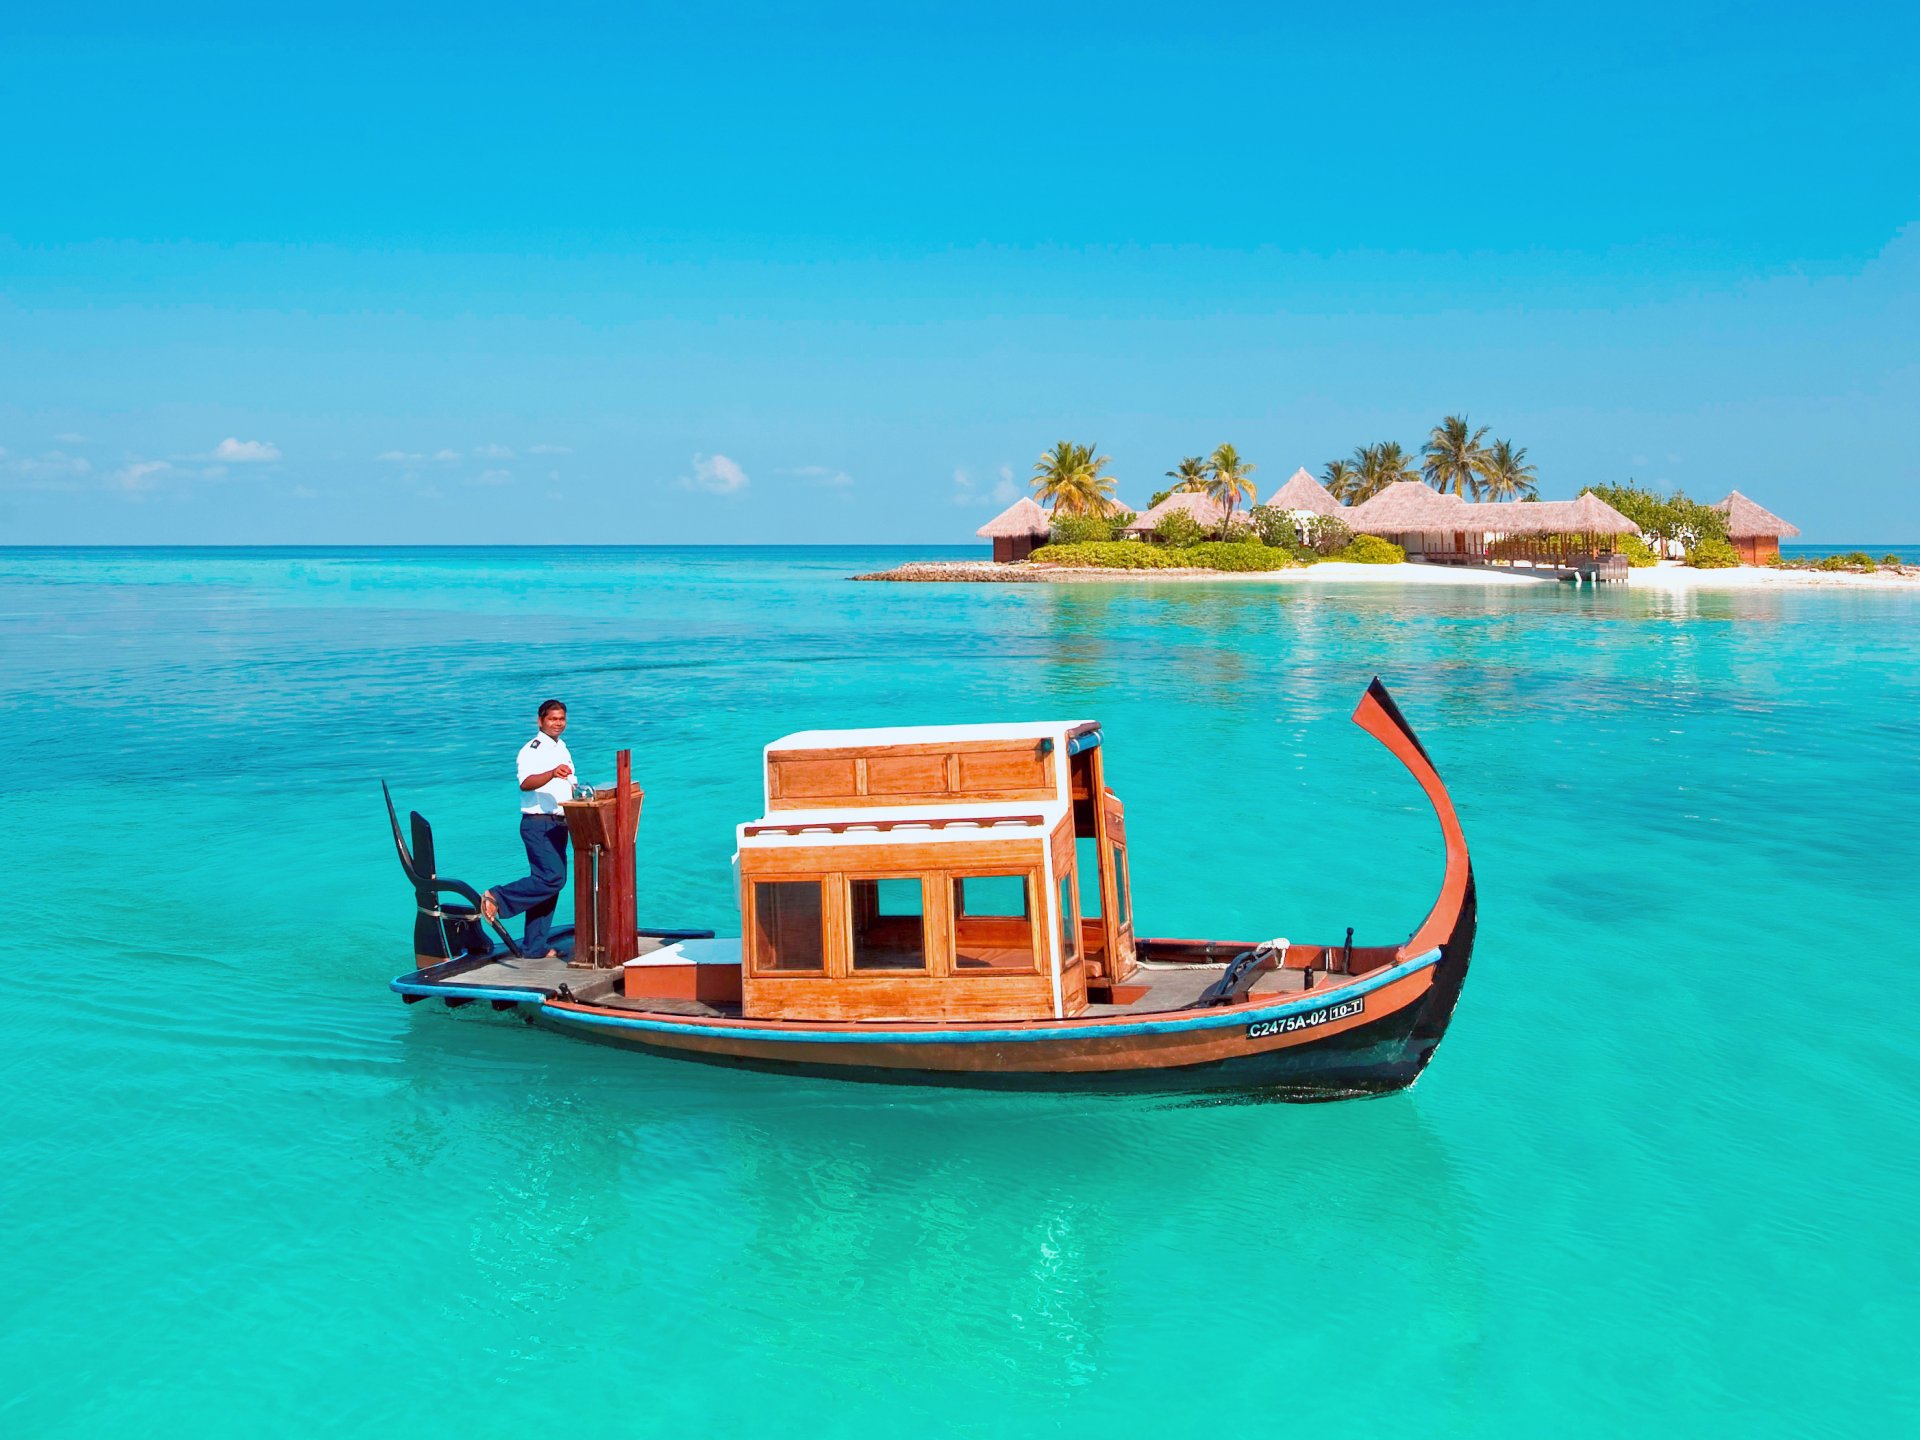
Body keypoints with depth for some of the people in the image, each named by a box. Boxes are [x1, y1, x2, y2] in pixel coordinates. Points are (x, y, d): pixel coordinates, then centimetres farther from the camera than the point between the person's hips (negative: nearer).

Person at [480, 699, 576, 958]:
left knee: (547, 882, 8)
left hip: (558, 825, 8)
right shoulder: (532, 749, -9)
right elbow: (526, 782, -27)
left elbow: (570, 786, 28)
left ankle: (535, 947, 11)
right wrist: (552, 773, -44)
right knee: (553, 877, -21)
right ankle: (498, 899, -11)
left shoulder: (563, 750, 19)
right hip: (538, 823, -8)